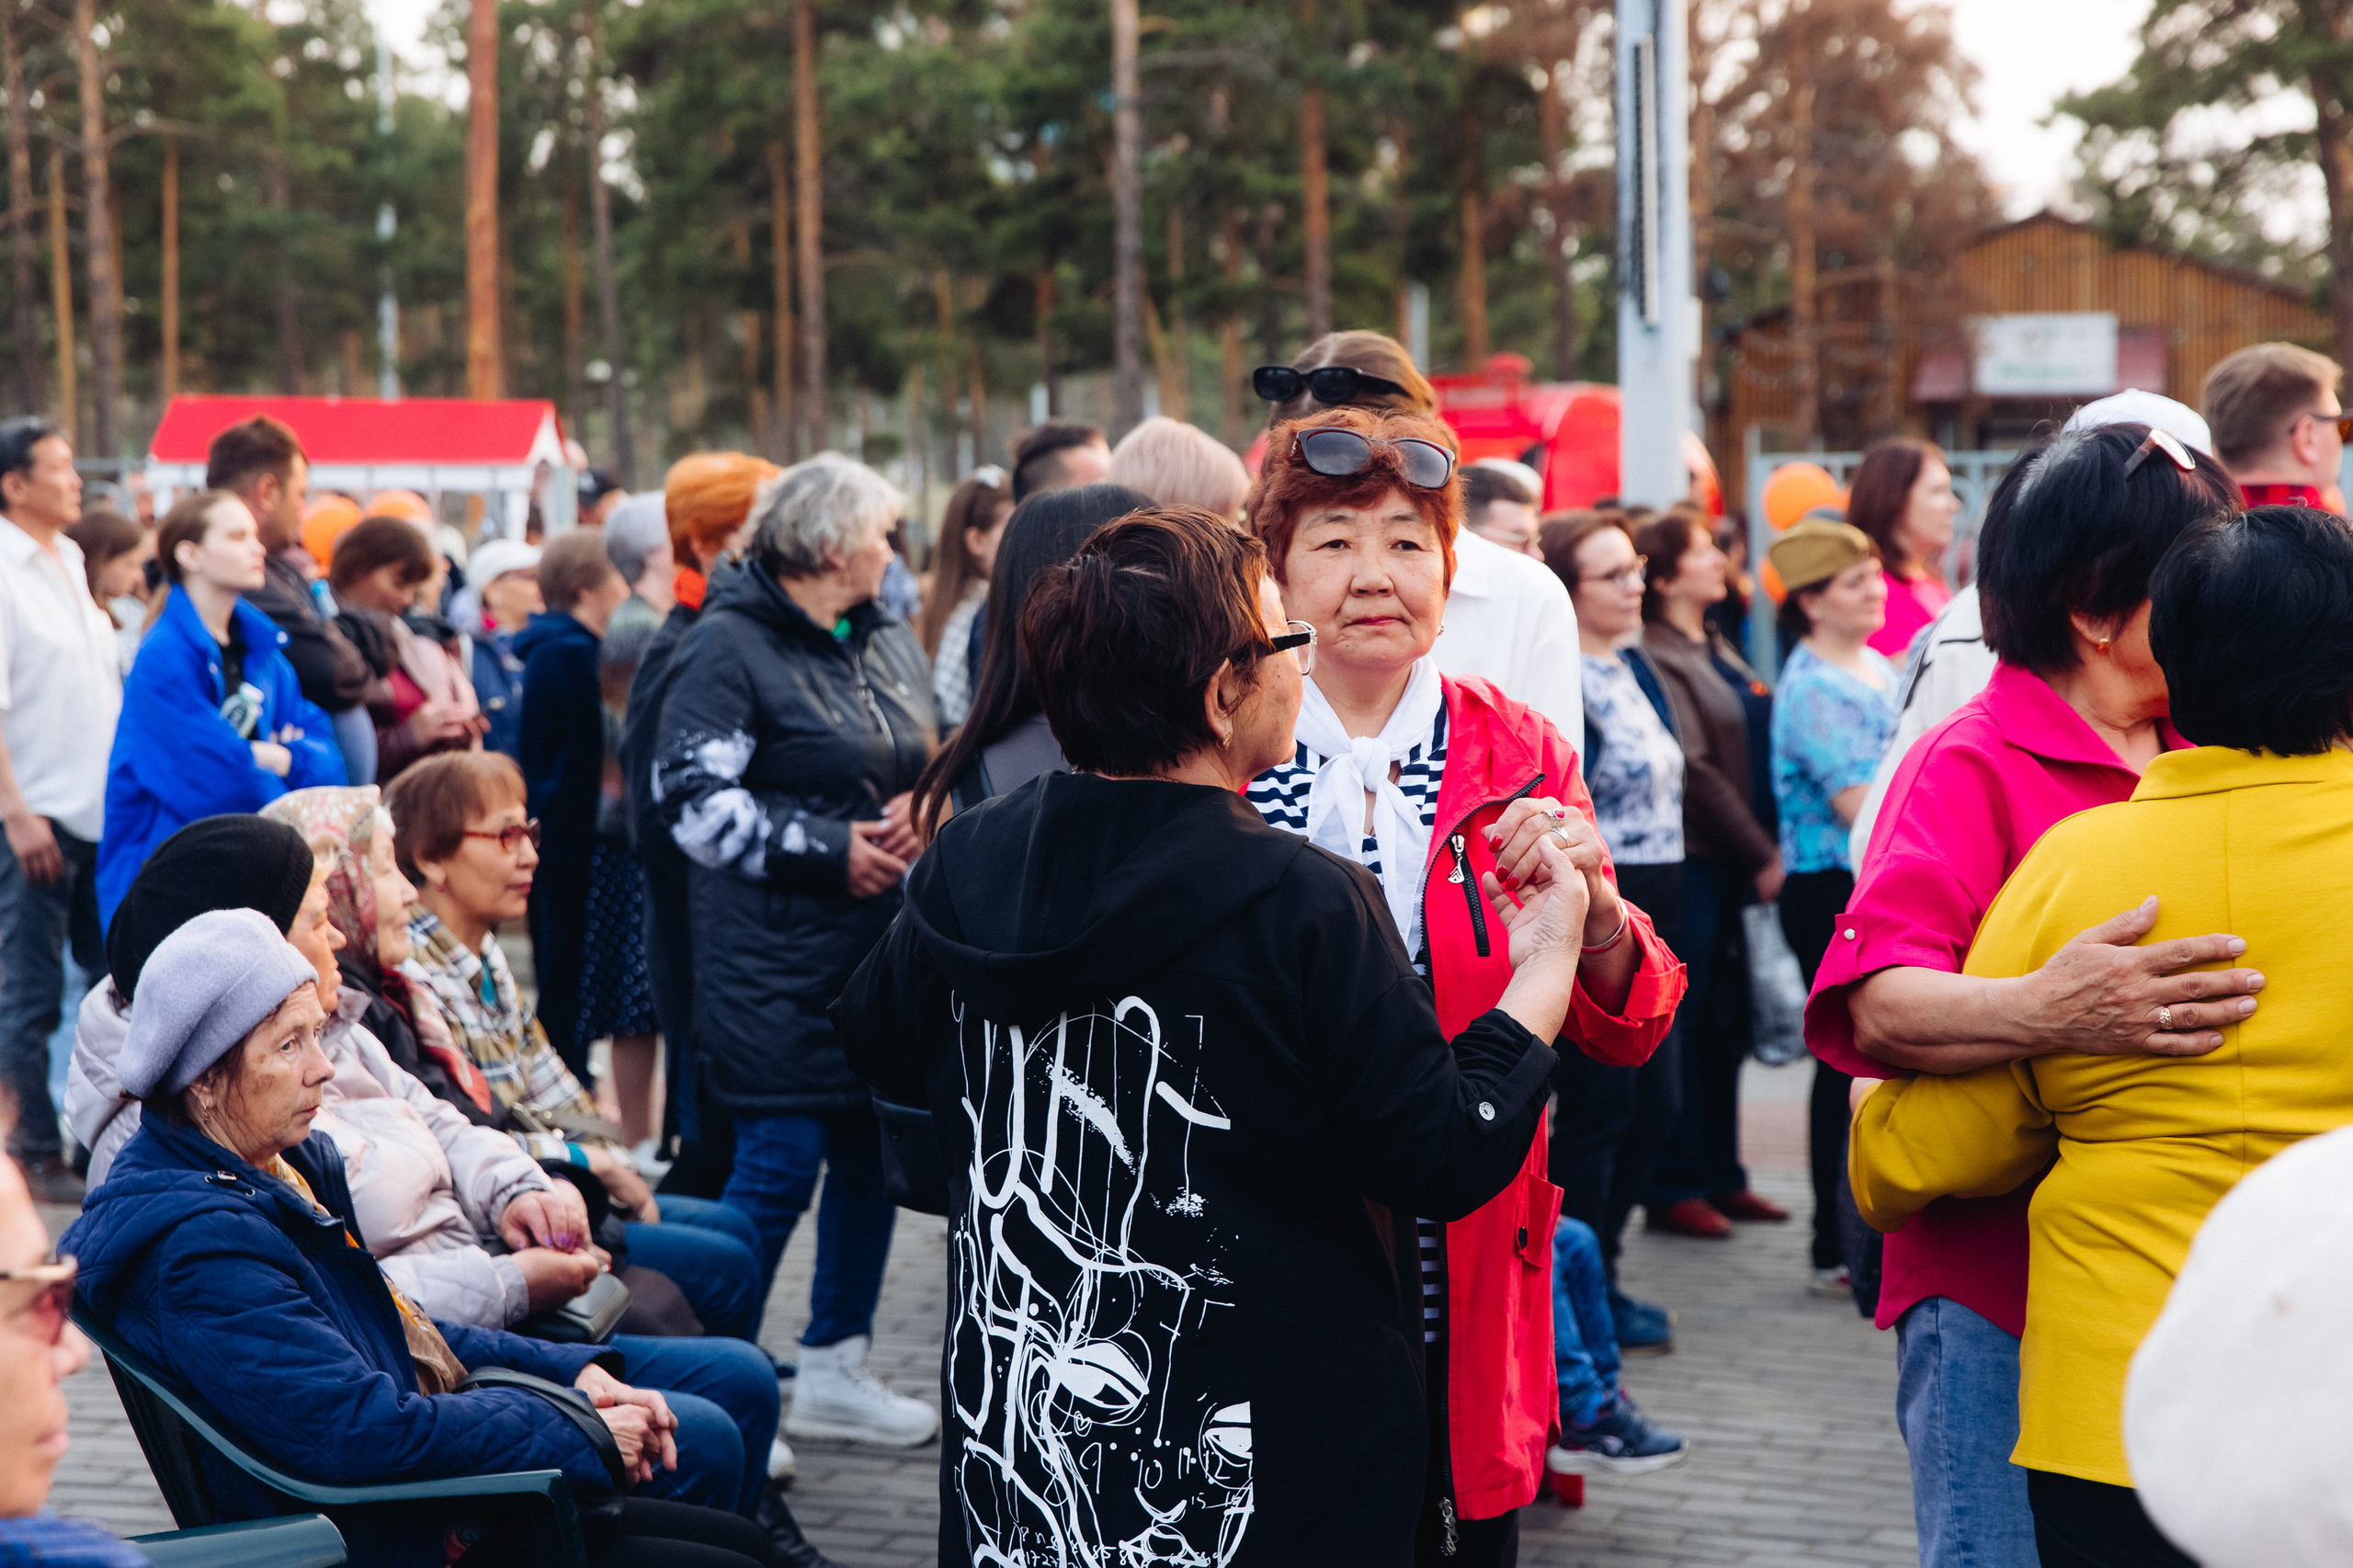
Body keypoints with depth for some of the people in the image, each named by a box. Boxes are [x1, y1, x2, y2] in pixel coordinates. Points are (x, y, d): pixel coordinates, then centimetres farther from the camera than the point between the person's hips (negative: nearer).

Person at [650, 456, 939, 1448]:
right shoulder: (730, 648, -10)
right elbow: (693, 799, -16)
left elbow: (937, 766, 25)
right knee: (780, 1164, -8)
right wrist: (830, 850, -17)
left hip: (885, 947, 8)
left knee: (872, 1158, 12)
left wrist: (921, 814, 1)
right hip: (779, 963, -8)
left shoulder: (890, 643, 14)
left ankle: (834, 1368, 25)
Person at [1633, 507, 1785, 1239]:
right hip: (1692, 864, -9)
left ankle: (1721, 1177, 22)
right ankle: (1673, 1188, 5)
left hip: (1734, 867, 9)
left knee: (1726, 1023, 13)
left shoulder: (1718, 653, 17)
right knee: (1686, 1027, -2)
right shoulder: (1657, 658, -12)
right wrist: (1761, 856, -13)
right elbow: (1695, 771, -16)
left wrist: (1769, 849, 7)